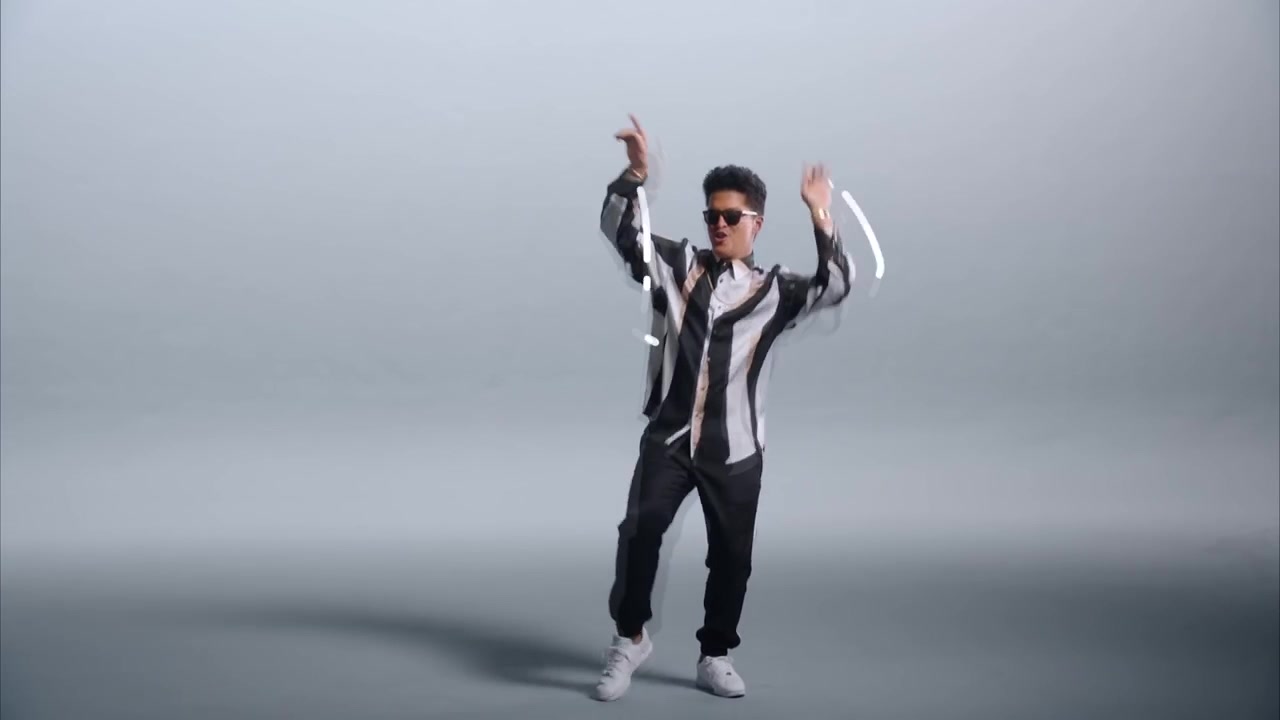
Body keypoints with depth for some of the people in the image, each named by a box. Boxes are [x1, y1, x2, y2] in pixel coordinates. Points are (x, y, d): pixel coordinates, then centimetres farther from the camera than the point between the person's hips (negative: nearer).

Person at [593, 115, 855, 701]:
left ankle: (715, 657, 25)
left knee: (732, 555, 6)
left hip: (735, 447, 0)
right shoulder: (676, 265, 8)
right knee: (641, 528, -18)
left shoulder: (773, 289, 3)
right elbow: (619, 230, -1)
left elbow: (835, 288, -12)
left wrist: (821, 220, -23)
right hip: (668, 436, 0)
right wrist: (635, 173, -17)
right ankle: (629, 637, 1)